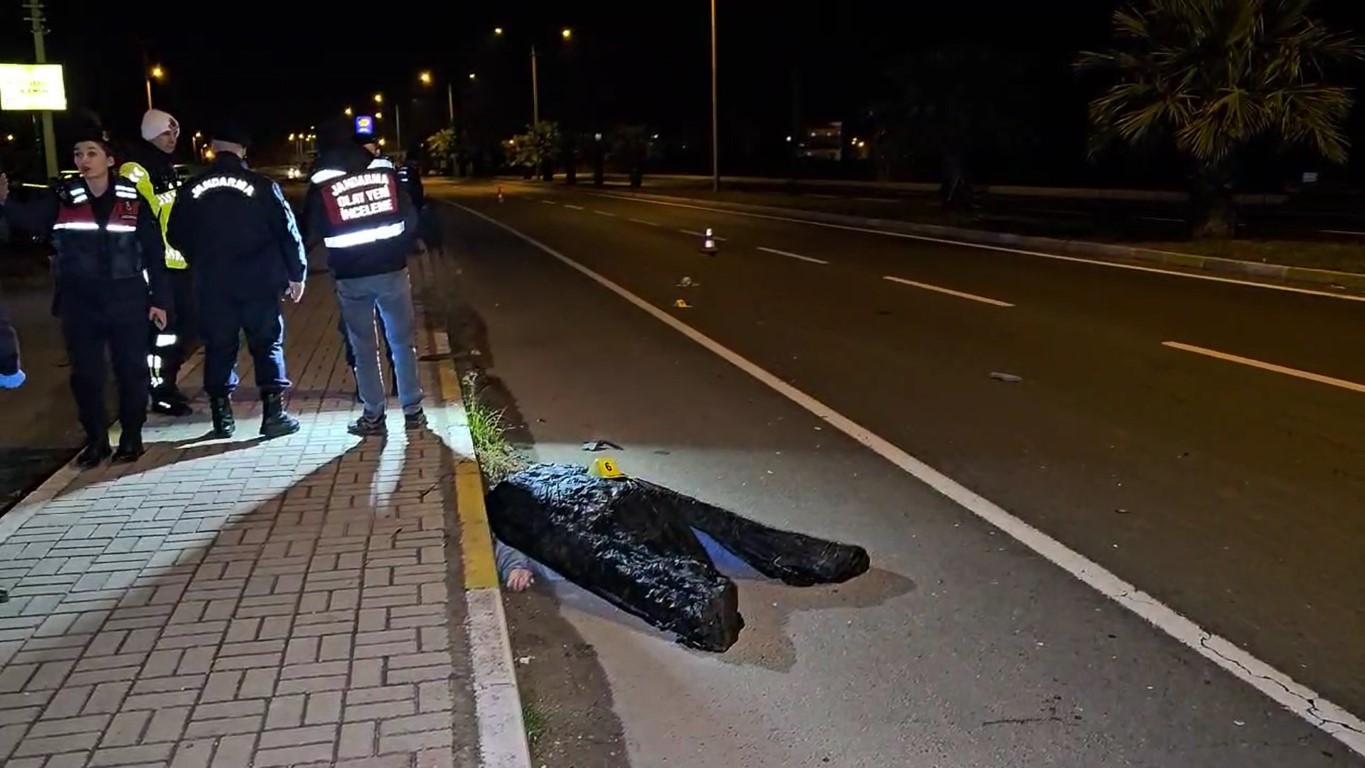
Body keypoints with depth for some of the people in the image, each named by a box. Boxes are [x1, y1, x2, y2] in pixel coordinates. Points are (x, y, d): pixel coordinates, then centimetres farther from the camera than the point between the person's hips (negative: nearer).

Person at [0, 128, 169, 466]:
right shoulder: (63, 199, 1)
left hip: (127, 301, -1)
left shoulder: (133, 201, -1)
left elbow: (154, 253, 1)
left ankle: (131, 436, 20)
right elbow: (31, 218, -19)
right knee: (85, 374, 7)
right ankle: (96, 439, 20)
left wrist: (159, 299, -2)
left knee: (131, 371, 5)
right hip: (80, 303, 1)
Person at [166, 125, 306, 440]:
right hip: (259, 283, -2)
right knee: (267, 346, 6)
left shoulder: (191, 190, 2)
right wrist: (296, 273, 6)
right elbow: (288, 231, -5)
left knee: (219, 349, 11)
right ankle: (273, 413, 3)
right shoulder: (262, 186, -7)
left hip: (212, 285, 2)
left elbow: (176, 237, 11)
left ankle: (222, 416, 14)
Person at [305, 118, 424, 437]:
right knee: (403, 341, 11)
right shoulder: (384, 168, 1)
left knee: (364, 347, 8)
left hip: (351, 276, -1)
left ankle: (374, 417, 12)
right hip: (392, 269, 1)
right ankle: (413, 411, 14)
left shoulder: (320, 181, -2)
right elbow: (410, 218, 3)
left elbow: (313, 232, 4)